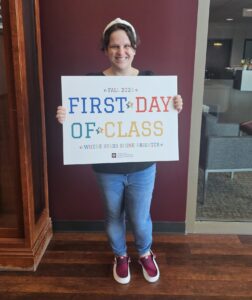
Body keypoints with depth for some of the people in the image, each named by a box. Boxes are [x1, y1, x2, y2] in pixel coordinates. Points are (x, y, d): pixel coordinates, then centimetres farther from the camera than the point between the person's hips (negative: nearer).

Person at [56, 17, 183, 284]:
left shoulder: (149, 79, -4)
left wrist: (175, 110, -19)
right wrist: (65, 118, -24)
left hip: (142, 167, 1)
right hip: (107, 169, 0)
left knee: (140, 218, 13)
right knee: (113, 217, 19)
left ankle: (145, 254, 47)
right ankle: (120, 256, 48)